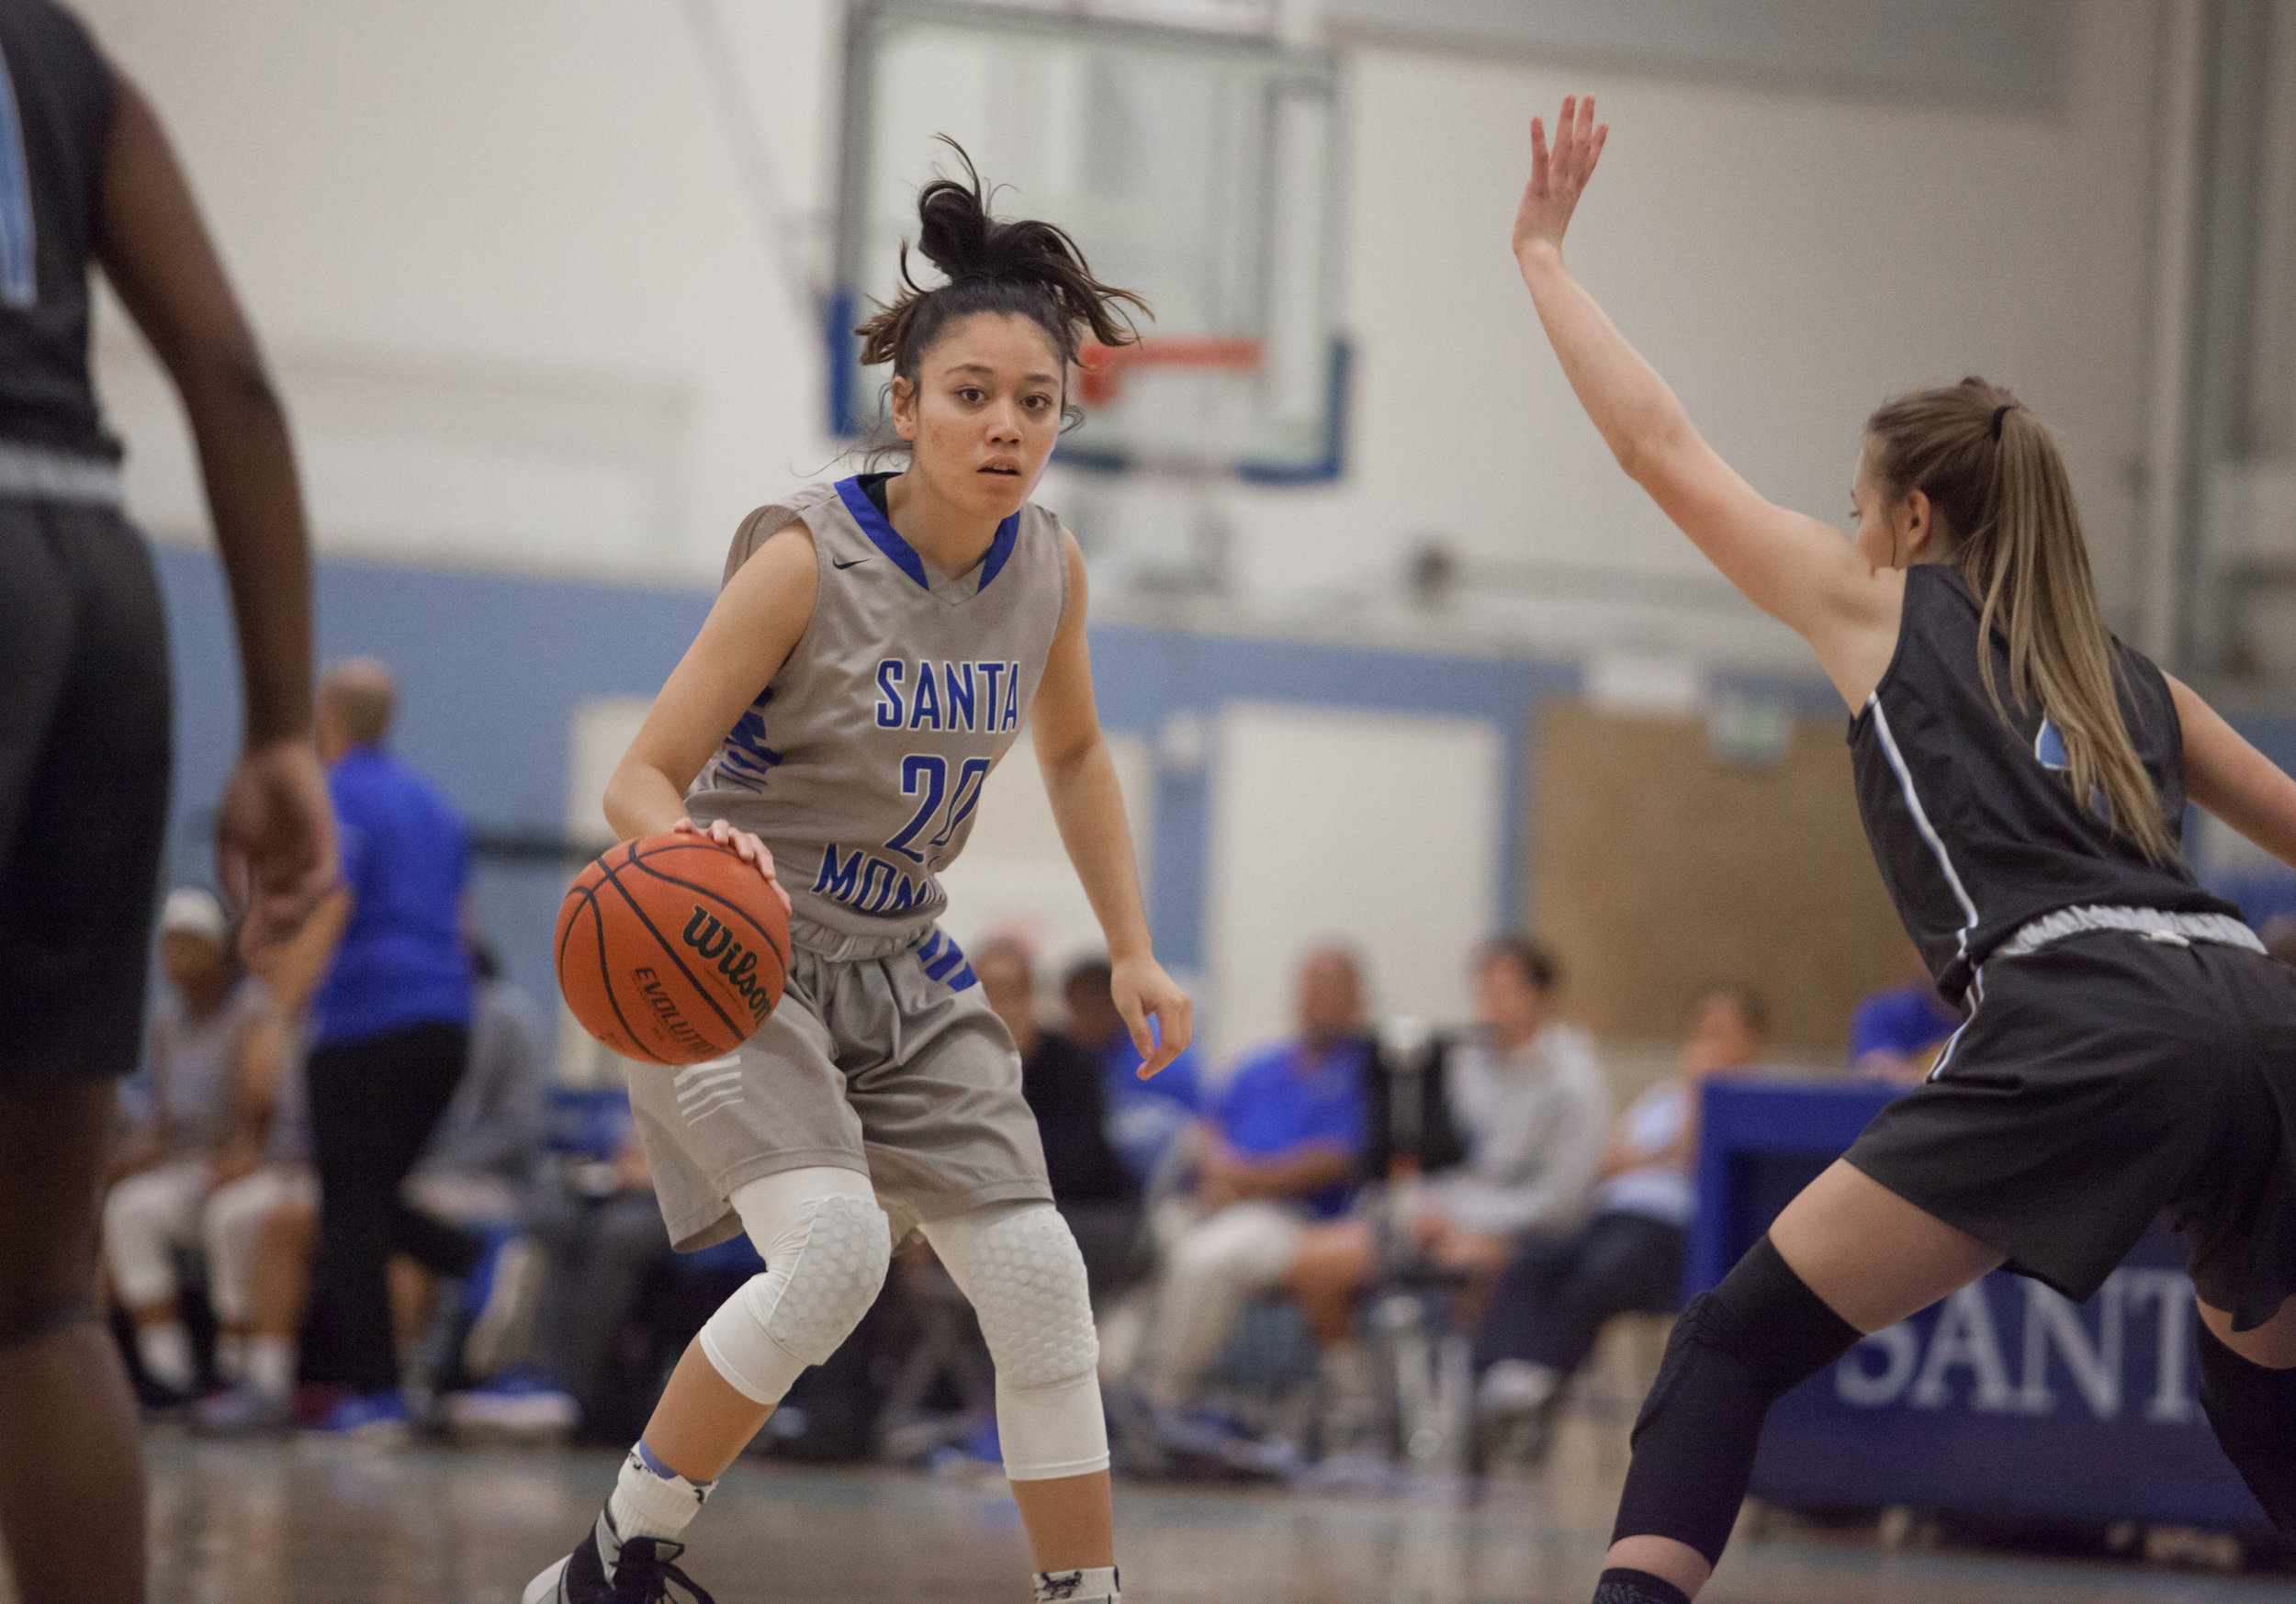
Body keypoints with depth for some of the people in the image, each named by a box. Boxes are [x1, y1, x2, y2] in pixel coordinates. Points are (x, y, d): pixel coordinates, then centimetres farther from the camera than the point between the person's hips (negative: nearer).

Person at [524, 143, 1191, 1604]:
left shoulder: (1050, 567, -2)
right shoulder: (805, 561, -20)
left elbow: (1074, 752, 18)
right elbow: (644, 780, -19)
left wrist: (1132, 950, 12)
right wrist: (700, 854, -41)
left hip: (902, 965, 6)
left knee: (1039, 1280, -2)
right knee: (833, 1249, -26)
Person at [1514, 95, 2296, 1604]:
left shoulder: (1882, 608, 17)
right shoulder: (2129, 679, 29)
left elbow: (1659, 446, 22)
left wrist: (1542, 256, 33)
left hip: (2079, 1026, -6)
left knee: (1739, 1339, -3)